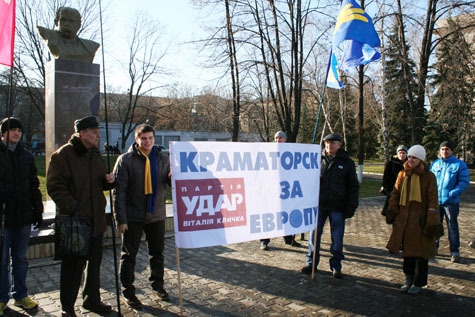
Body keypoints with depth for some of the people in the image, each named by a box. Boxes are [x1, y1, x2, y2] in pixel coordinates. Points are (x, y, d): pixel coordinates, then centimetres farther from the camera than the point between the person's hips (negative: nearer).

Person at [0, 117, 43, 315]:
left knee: (20, 258, 13)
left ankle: (20, 295, 24)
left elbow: (34, 186, 12)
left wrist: (37, 210, 9)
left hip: (23, 216, 3)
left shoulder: (26, 156, 9)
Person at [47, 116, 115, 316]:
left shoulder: (96, 155, 13)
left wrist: (109, 181, -1)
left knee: (94, 262, 17)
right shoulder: (63, 155, -11)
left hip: (96, 219, 7)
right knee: (73, 265, 2)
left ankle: (92, 299, 33)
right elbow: (55, 187, -15)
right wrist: (73, 208, -22)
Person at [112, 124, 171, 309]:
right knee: (129, 254, 8)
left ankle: (158, 285, 35)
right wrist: (120, 219, -15)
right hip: (133, 216, -3)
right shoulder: (125, 160, -7)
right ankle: (127, 292, 23)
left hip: (156, 215, 4)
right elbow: (119, 191, -10)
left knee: (157, 253, 16)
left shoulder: (163, 159, 4)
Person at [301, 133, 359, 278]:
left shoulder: (347, 162, 2)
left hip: (337, 207, -1)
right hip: (318, 205, 1)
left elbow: (353, 187, 4)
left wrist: (351, 207, -2)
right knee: (314, 235, 7)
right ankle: (311, 262, 22)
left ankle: (336, 266, 21)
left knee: (337, 238, 6)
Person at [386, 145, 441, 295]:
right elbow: (395, 194, 10)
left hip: (421, 220, -4)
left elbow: (433, 200, -9)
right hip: (404, 220, 4)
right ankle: (409, 280, 27)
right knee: (406, 251, 12)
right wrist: (392, 212, 1)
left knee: (420, 253, 5)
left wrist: (432, 222, -13)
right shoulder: (403, 174, 5)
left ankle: (418, 283, 20)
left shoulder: (429, 176, -6)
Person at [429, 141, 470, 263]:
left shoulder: (460, 164, -4)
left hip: (451, 202, -4)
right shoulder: (435, 164, 9)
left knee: (452, 226, 2)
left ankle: (455, 252, 9)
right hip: (435, 201, 4)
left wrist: (452, 193, -19)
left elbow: (464, 182, -8)